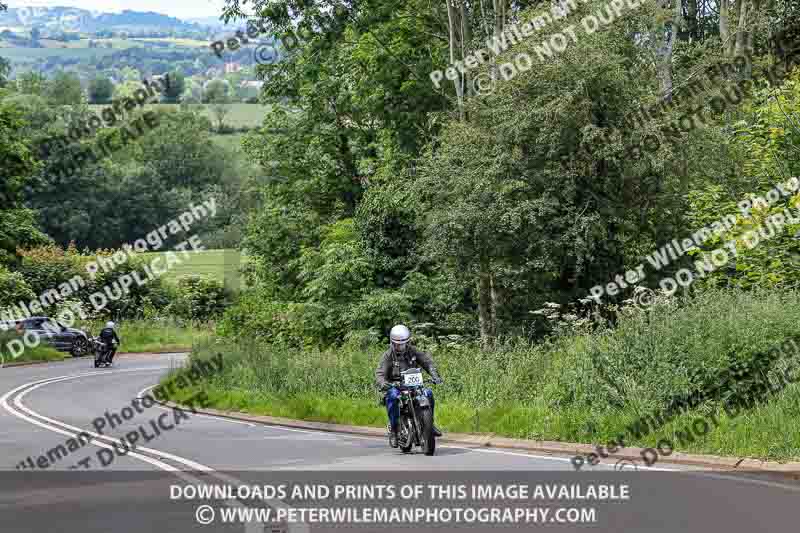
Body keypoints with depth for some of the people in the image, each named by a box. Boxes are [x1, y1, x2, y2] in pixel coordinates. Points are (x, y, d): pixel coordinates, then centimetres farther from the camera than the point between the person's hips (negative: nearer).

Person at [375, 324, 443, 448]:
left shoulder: (413, 351, 8)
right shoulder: (388, 355, -3)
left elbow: (427, 362, 2)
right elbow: (380, 373, -13)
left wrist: (435, 375, -18)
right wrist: (383, 383, -37)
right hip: (394, 386, -3)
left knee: (428, 393, -20)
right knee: (392, 396, -36)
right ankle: (393, 429, -27)